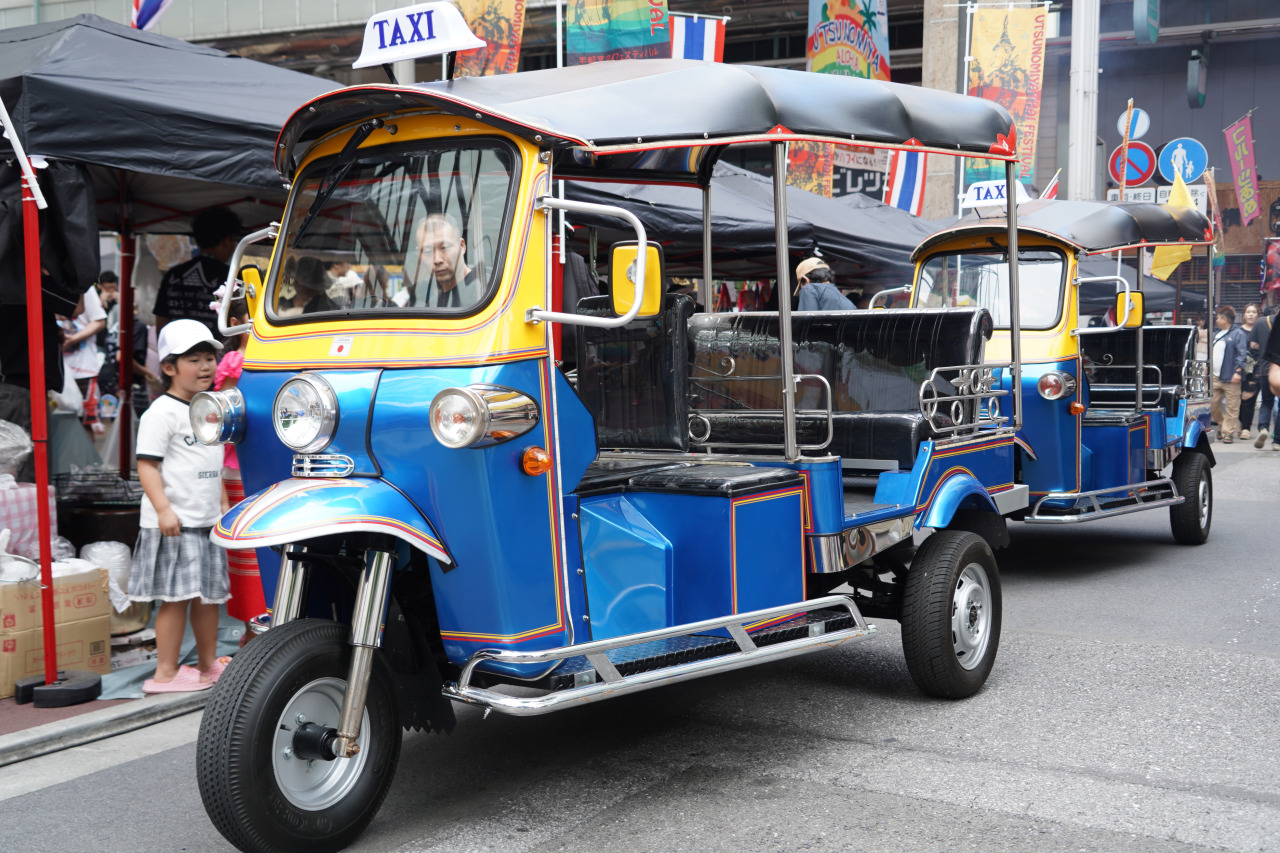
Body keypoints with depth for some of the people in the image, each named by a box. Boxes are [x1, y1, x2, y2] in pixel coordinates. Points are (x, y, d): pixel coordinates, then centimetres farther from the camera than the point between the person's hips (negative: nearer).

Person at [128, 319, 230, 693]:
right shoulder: (162, 412, -10)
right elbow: (147, 465, -16)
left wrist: (223, 505, 23)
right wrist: (163, 508, -25)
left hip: (206, 522, 8)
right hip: (174, 523, -8)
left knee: (209, 593, 14)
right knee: (177, 596, -7)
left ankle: (208, 665, 25)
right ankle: (165, 673, 0)